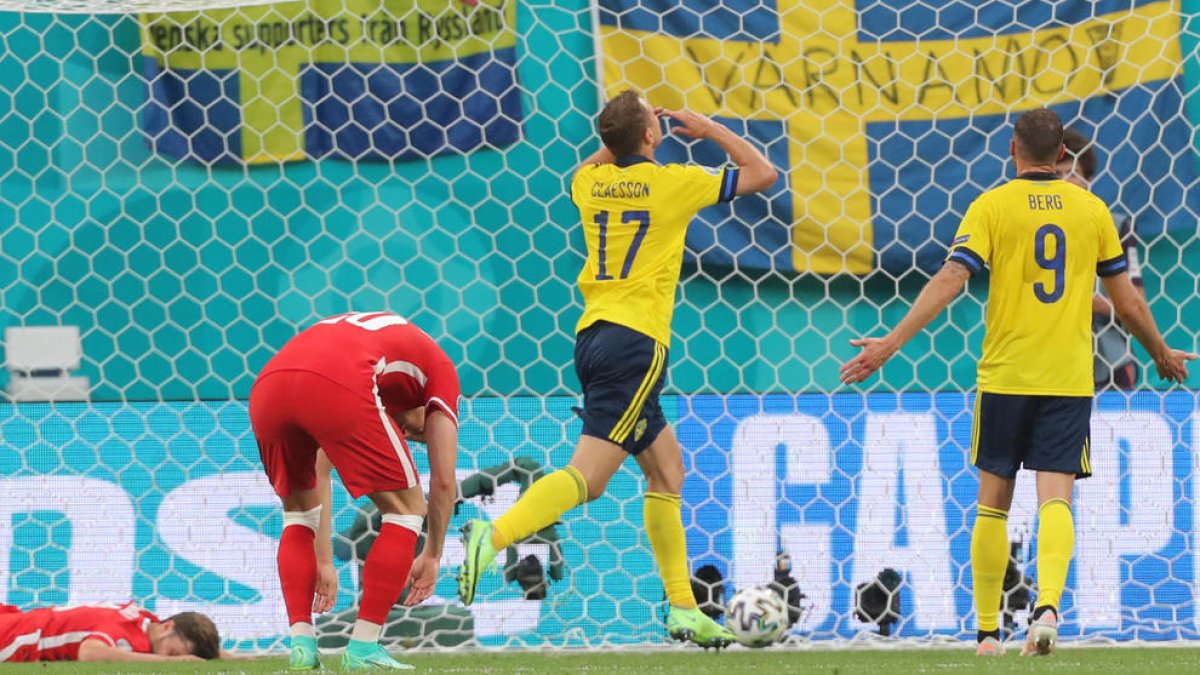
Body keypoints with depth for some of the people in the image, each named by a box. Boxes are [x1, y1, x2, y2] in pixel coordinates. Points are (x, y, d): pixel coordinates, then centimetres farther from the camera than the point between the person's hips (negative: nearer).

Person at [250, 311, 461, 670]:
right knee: (405, 507, 14)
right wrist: (432, 557, 38)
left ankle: (301, 641, 16)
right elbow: (443, 480, 26)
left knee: (298, 510, 29)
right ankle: (363, 647, 9)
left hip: (267, 385, 5)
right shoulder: (437, 365, 30)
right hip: (337, 386, -5)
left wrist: (324, 562, 46)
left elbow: (318, 472, 44)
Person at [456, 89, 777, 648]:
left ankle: (682, 608, 15)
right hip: (636, 340, -8)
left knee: (666, 466, 16)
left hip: (593, 334, 8)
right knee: (588, 475, -15)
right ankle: (494, 535, -35)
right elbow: (762, 173, 6)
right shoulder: (672, 183, -5)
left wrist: (620, 141, 30)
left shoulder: (591, 183, 10)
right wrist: (708, 128, 14)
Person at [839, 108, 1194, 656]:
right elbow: (1127, 303, 10)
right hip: (1070, 379, 1)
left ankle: (987, 631, 14)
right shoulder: (1091, 210, 5)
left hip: (1005, 375, -1)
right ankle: (1047, 607, -29)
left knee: (993, 502, 10)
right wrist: (1162, 355, 27)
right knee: (1055, 498, -4)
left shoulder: (992, 207, -3)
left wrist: (891, 343, -13)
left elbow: (949, 281, -13)